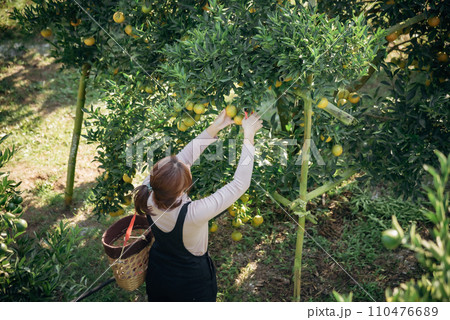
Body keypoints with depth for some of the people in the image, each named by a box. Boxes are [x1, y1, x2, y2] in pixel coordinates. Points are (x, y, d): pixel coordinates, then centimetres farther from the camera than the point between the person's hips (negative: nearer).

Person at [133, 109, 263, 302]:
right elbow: (240, 184, -32)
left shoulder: (149, 192, -28)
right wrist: (249, 136, -25)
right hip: (191, 284, -4)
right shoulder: (193, 215, -41)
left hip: (157, 274, 5)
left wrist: (214, 128, -10)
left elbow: (184, 157, -14)